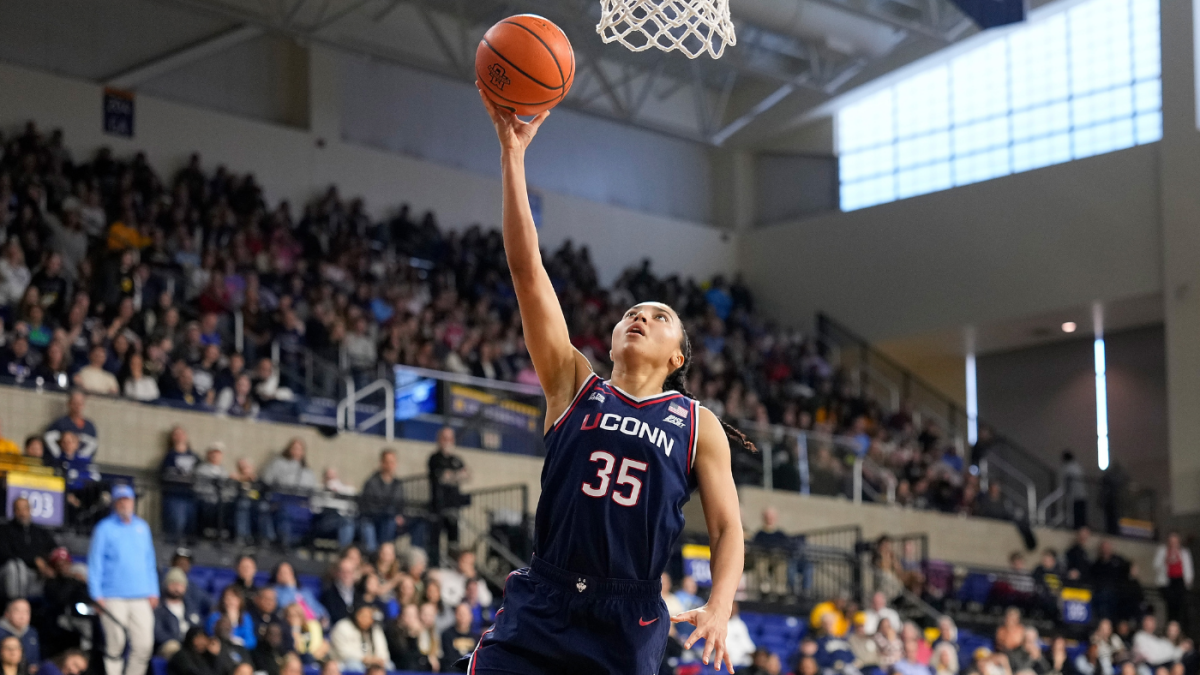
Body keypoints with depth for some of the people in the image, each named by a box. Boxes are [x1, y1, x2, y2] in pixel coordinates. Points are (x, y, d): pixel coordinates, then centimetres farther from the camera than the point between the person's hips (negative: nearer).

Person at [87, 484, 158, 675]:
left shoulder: (142, 527, 15)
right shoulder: (104, 529, 1)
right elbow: (95, 562, 0)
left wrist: (153, 591, 13)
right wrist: (97, 595, -7)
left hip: (141, 597, 4)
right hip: (113, 598, -4)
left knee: (144, 645, -5)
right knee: (115, 645, -5)